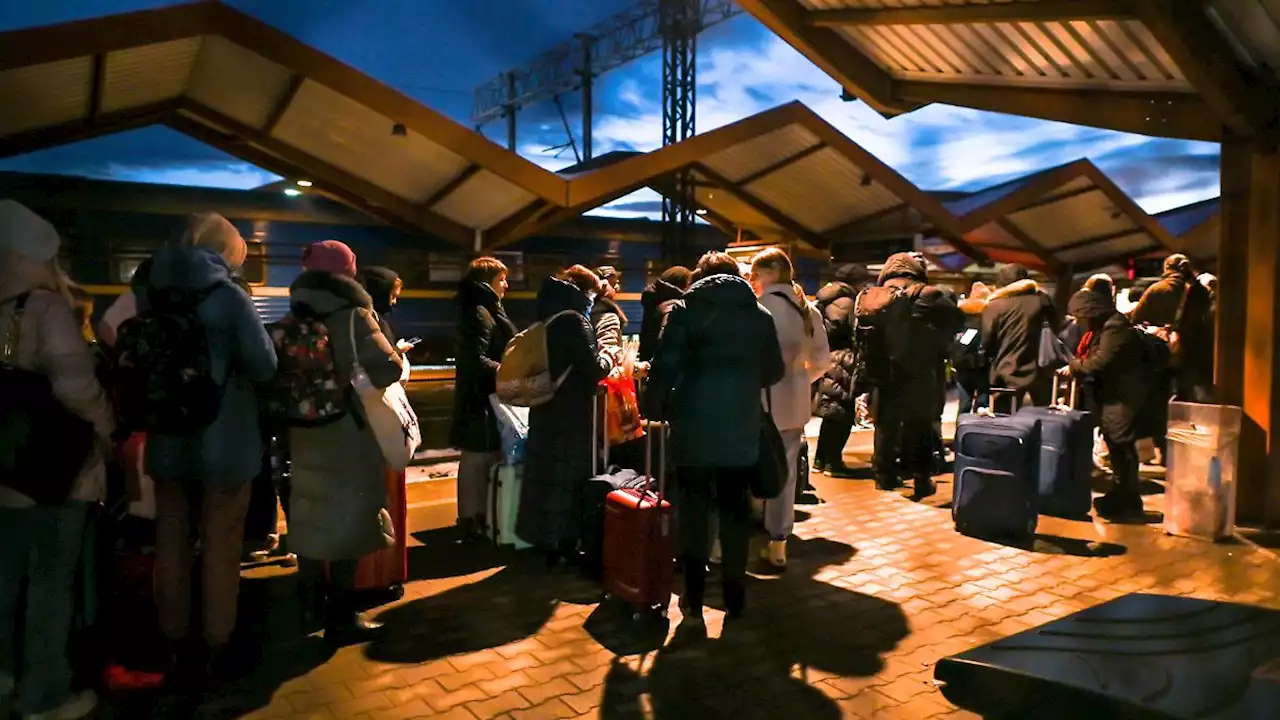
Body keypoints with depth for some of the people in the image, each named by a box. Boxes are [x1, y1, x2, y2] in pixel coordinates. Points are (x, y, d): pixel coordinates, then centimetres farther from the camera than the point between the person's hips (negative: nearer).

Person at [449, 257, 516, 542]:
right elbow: (477, 360, -25)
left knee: (483, 458, 15)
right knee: (478, 459, -3)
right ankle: (471, 520, 5)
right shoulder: (478, 313, -17)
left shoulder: (487, 311, 17)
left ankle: (478, 516, 23)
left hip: (486, 396, 11)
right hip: (482, 398, -11)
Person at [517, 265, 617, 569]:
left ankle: (551, 544, 23)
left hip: (546, 409, 8)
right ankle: (566, 544, 12)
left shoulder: (548, 317, 10)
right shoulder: (574, 320, -16)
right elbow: (593, 370, -19)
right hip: (572, 414, -8)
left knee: (548, 472, 13)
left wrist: (597, 354, 14)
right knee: (571, 476, 3)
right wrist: (608, 357, 0)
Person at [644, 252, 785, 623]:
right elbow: (774, 370, 11)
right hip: (741, 428, 2)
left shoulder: (685, 310, -2)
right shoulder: (760, 315, 5)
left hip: (694, 426, -2)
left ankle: (694, 600, 13)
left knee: (694, 509, 8)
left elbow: (666, 366, -9)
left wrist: (654, 408, 2)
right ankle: (734, 599, 18)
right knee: (735, 510, 11)